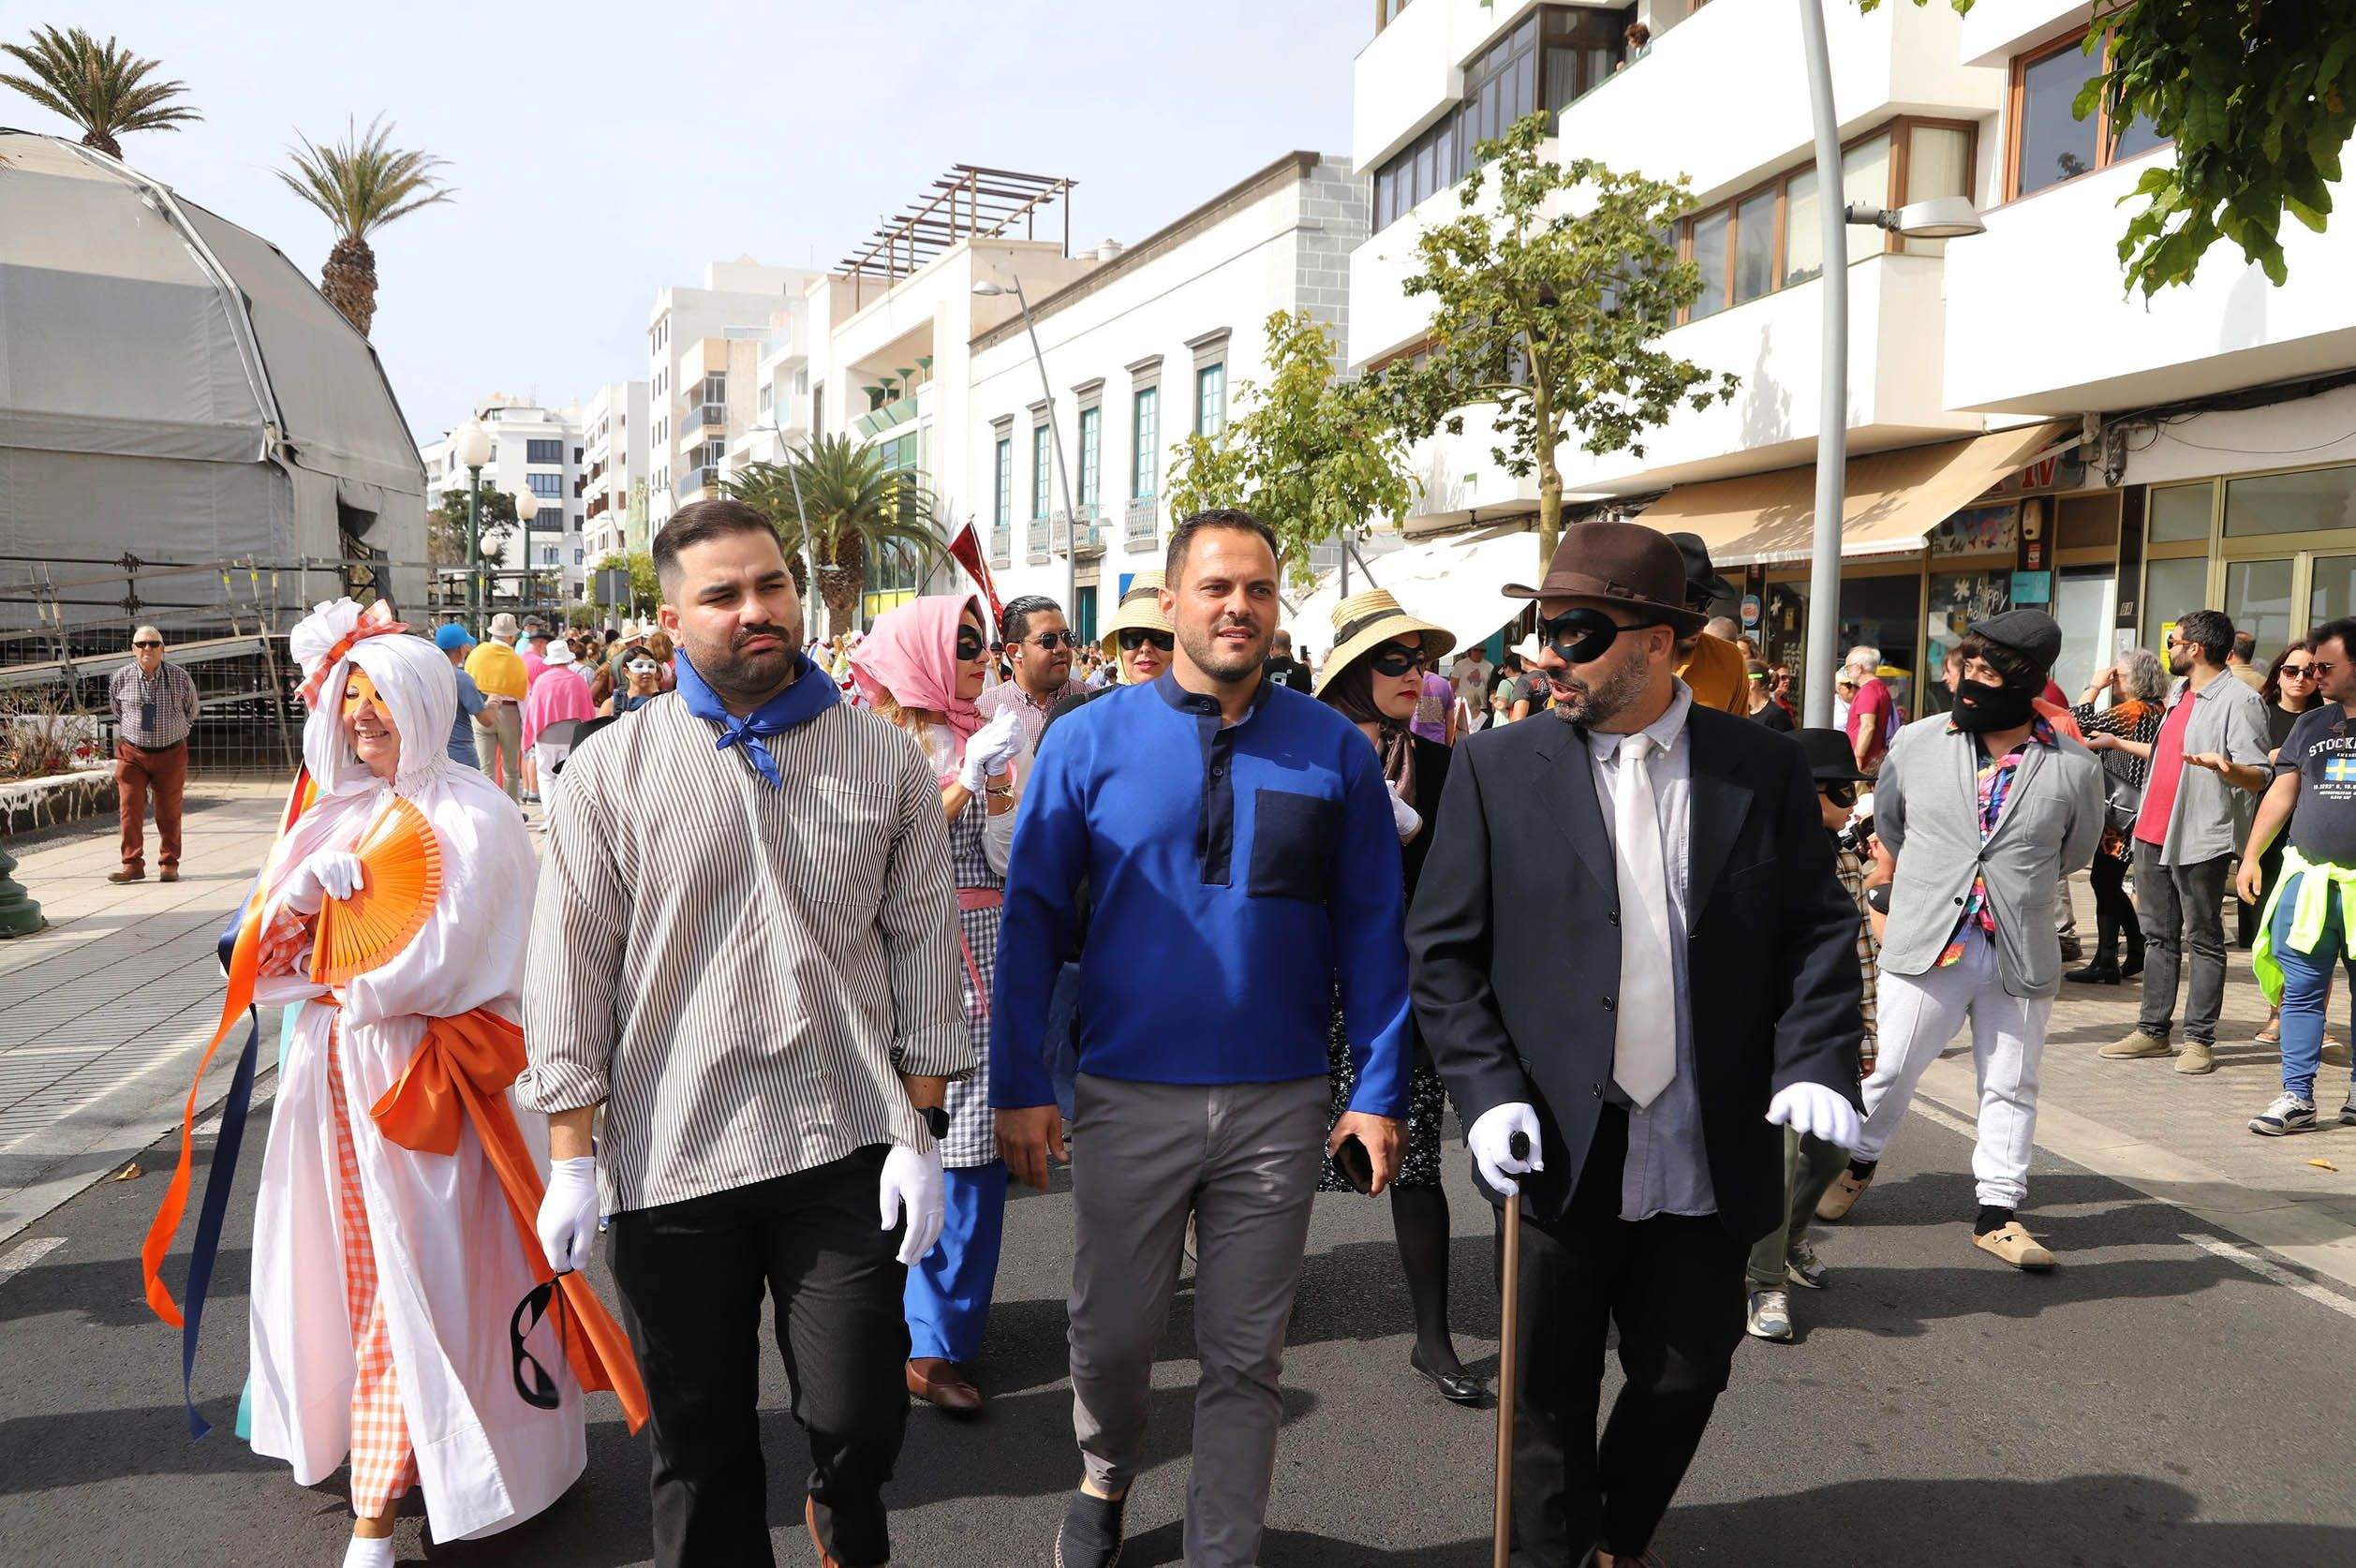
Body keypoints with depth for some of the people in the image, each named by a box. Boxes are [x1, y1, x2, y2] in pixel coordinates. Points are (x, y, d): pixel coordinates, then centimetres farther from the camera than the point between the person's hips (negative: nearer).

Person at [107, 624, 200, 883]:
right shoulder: (120, 678, -2)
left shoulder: (179, 677, -4)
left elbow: (192, 709, 15)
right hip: (132, 753, 0)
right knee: (129, 809, -5)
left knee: (169, 811, 6)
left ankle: (169, 865, 15)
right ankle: (132, 864, 1)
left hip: (171, 753, 0)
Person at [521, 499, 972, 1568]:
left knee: (860, 1416, 4)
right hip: (668, 1157, 0)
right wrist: (572, 1158, 0)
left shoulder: (885, 758, 3)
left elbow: (925, 950, 4)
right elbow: (571, 966, 2)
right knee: (699, 1438, 12)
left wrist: (921, 1136, 0)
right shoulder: (611, 771, 1)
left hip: (845, 1147, 0)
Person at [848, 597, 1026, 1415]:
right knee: (921, 1144, -3)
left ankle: (946, 1325, 19)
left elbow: (1008, 857, 10)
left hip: (985, 960, 6)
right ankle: (931, 1342, 9)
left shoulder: (980, 736, 13)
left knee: (977, 1147, 6)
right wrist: (965, 778, -15)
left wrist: (998, 778, -5)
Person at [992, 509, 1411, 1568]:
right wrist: (1019, 1085, -5)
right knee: (1111, 1337, 15)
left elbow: (1370, 928, 2)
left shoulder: (1333, 749, -1)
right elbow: (1032, 919, -2)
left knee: (1245, 1359, 12)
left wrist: (1380, 1089, -2)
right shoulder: (1089, 741, -3)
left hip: (1280, 1104, 0)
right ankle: (1106, 1481, 46)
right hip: (1129, 1098, 0)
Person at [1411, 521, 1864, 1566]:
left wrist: (1815, 1062, -10)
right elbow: (1443, 949, -2)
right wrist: (1488, 1091, -12)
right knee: (1552, 1396, 11)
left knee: (1686, 1379, 16)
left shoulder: (1764, 767, 1)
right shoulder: (1497, 769, -3)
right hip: (1558, 1154, -1)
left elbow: (1818, 929, 5)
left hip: (1710, 1161, 2)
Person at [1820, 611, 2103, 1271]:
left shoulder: (2074, 766, -4)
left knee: (2011, 1088, 9)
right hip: (1926, 944, 0)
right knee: (1891, 1069, 7)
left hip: (2022, 955, 0)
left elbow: (2076, 852, 14)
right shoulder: (1917, 742, -2)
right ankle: (1858, 1160, 32)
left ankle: (1997, 1212, 21)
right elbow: (1887, 820, 16)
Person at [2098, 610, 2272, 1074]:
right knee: (2158, 936, 13)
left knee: (2203, 941, 1)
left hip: (2199, 840, -8)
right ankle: (2153, 1031, 20)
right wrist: (2119, 744, 39)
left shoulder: (2239, 700, -12)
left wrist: (2223, 767, -37)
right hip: (2152, 833, 8)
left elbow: (2258, 776, -16)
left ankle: (2199, 1039, 7)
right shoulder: (2180, 692, 15)